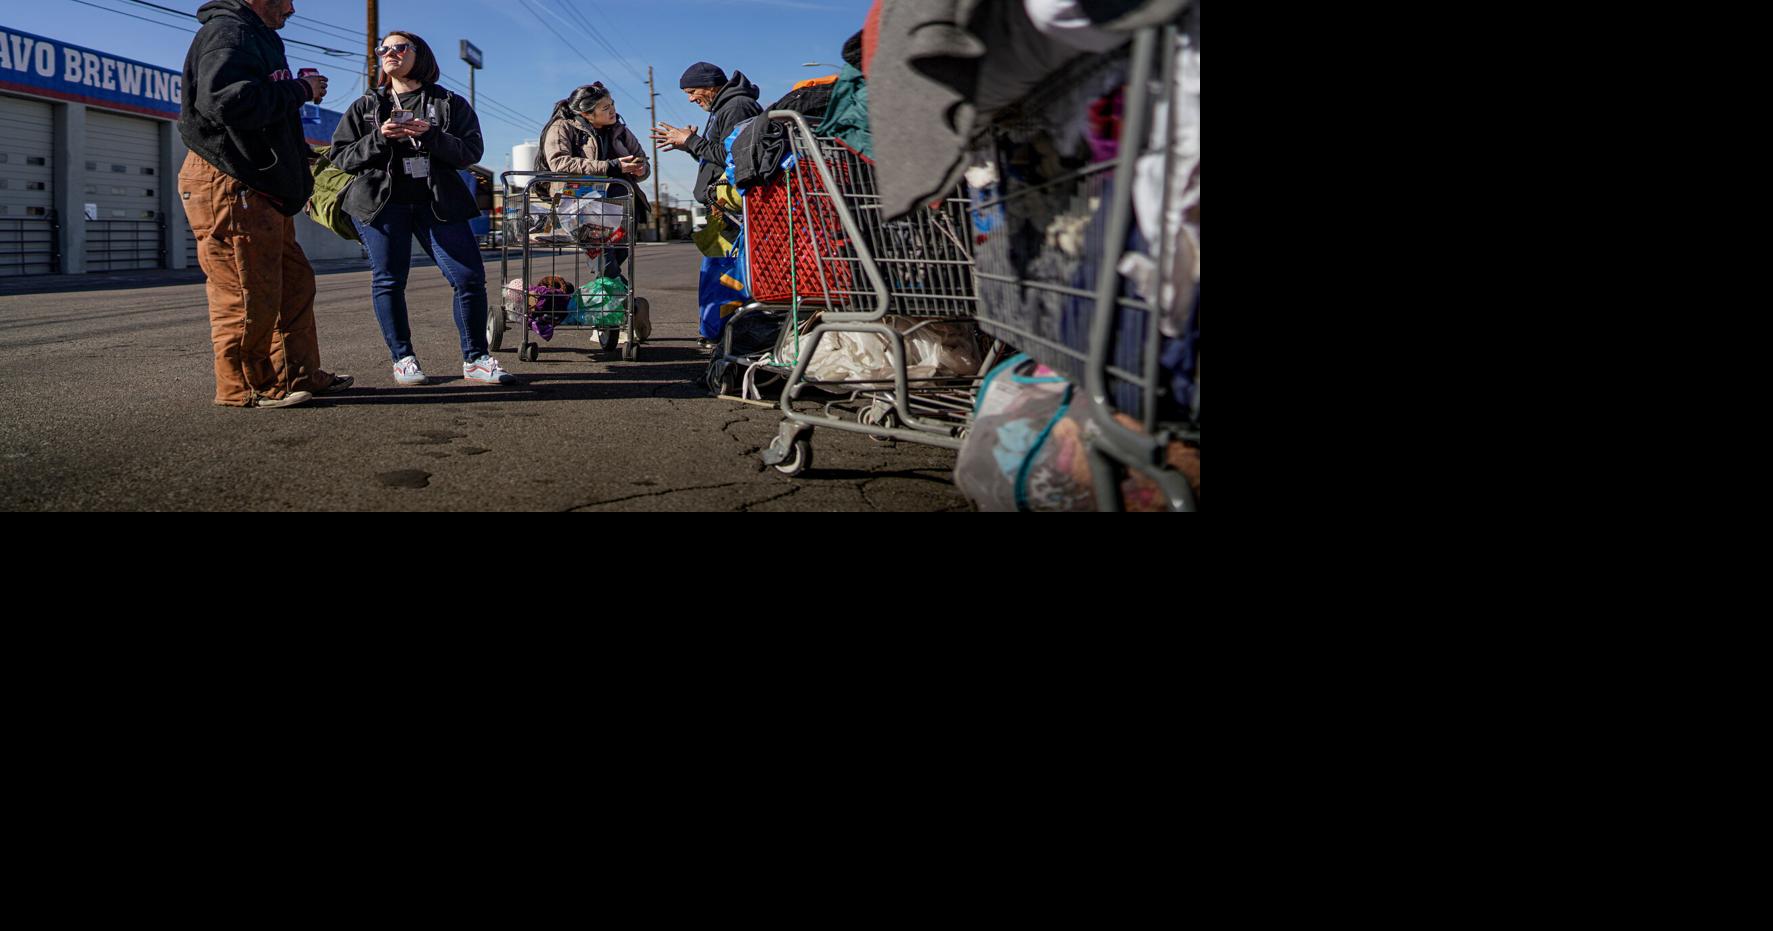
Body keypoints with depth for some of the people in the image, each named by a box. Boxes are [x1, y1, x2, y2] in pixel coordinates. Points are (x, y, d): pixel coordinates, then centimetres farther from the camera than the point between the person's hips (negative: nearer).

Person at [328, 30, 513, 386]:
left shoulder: (449, 104, 11)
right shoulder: (365, 107, 15)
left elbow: (472, 151, 0)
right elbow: (340, 157, 8)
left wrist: (431, 135, -15)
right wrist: (378, 138, -9)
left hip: (437, 203, 0)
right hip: (382, 201, 1)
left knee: (470, 276, -7)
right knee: (388, 280, -2)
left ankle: (475, 359, 4)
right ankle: (402, 359, 9)